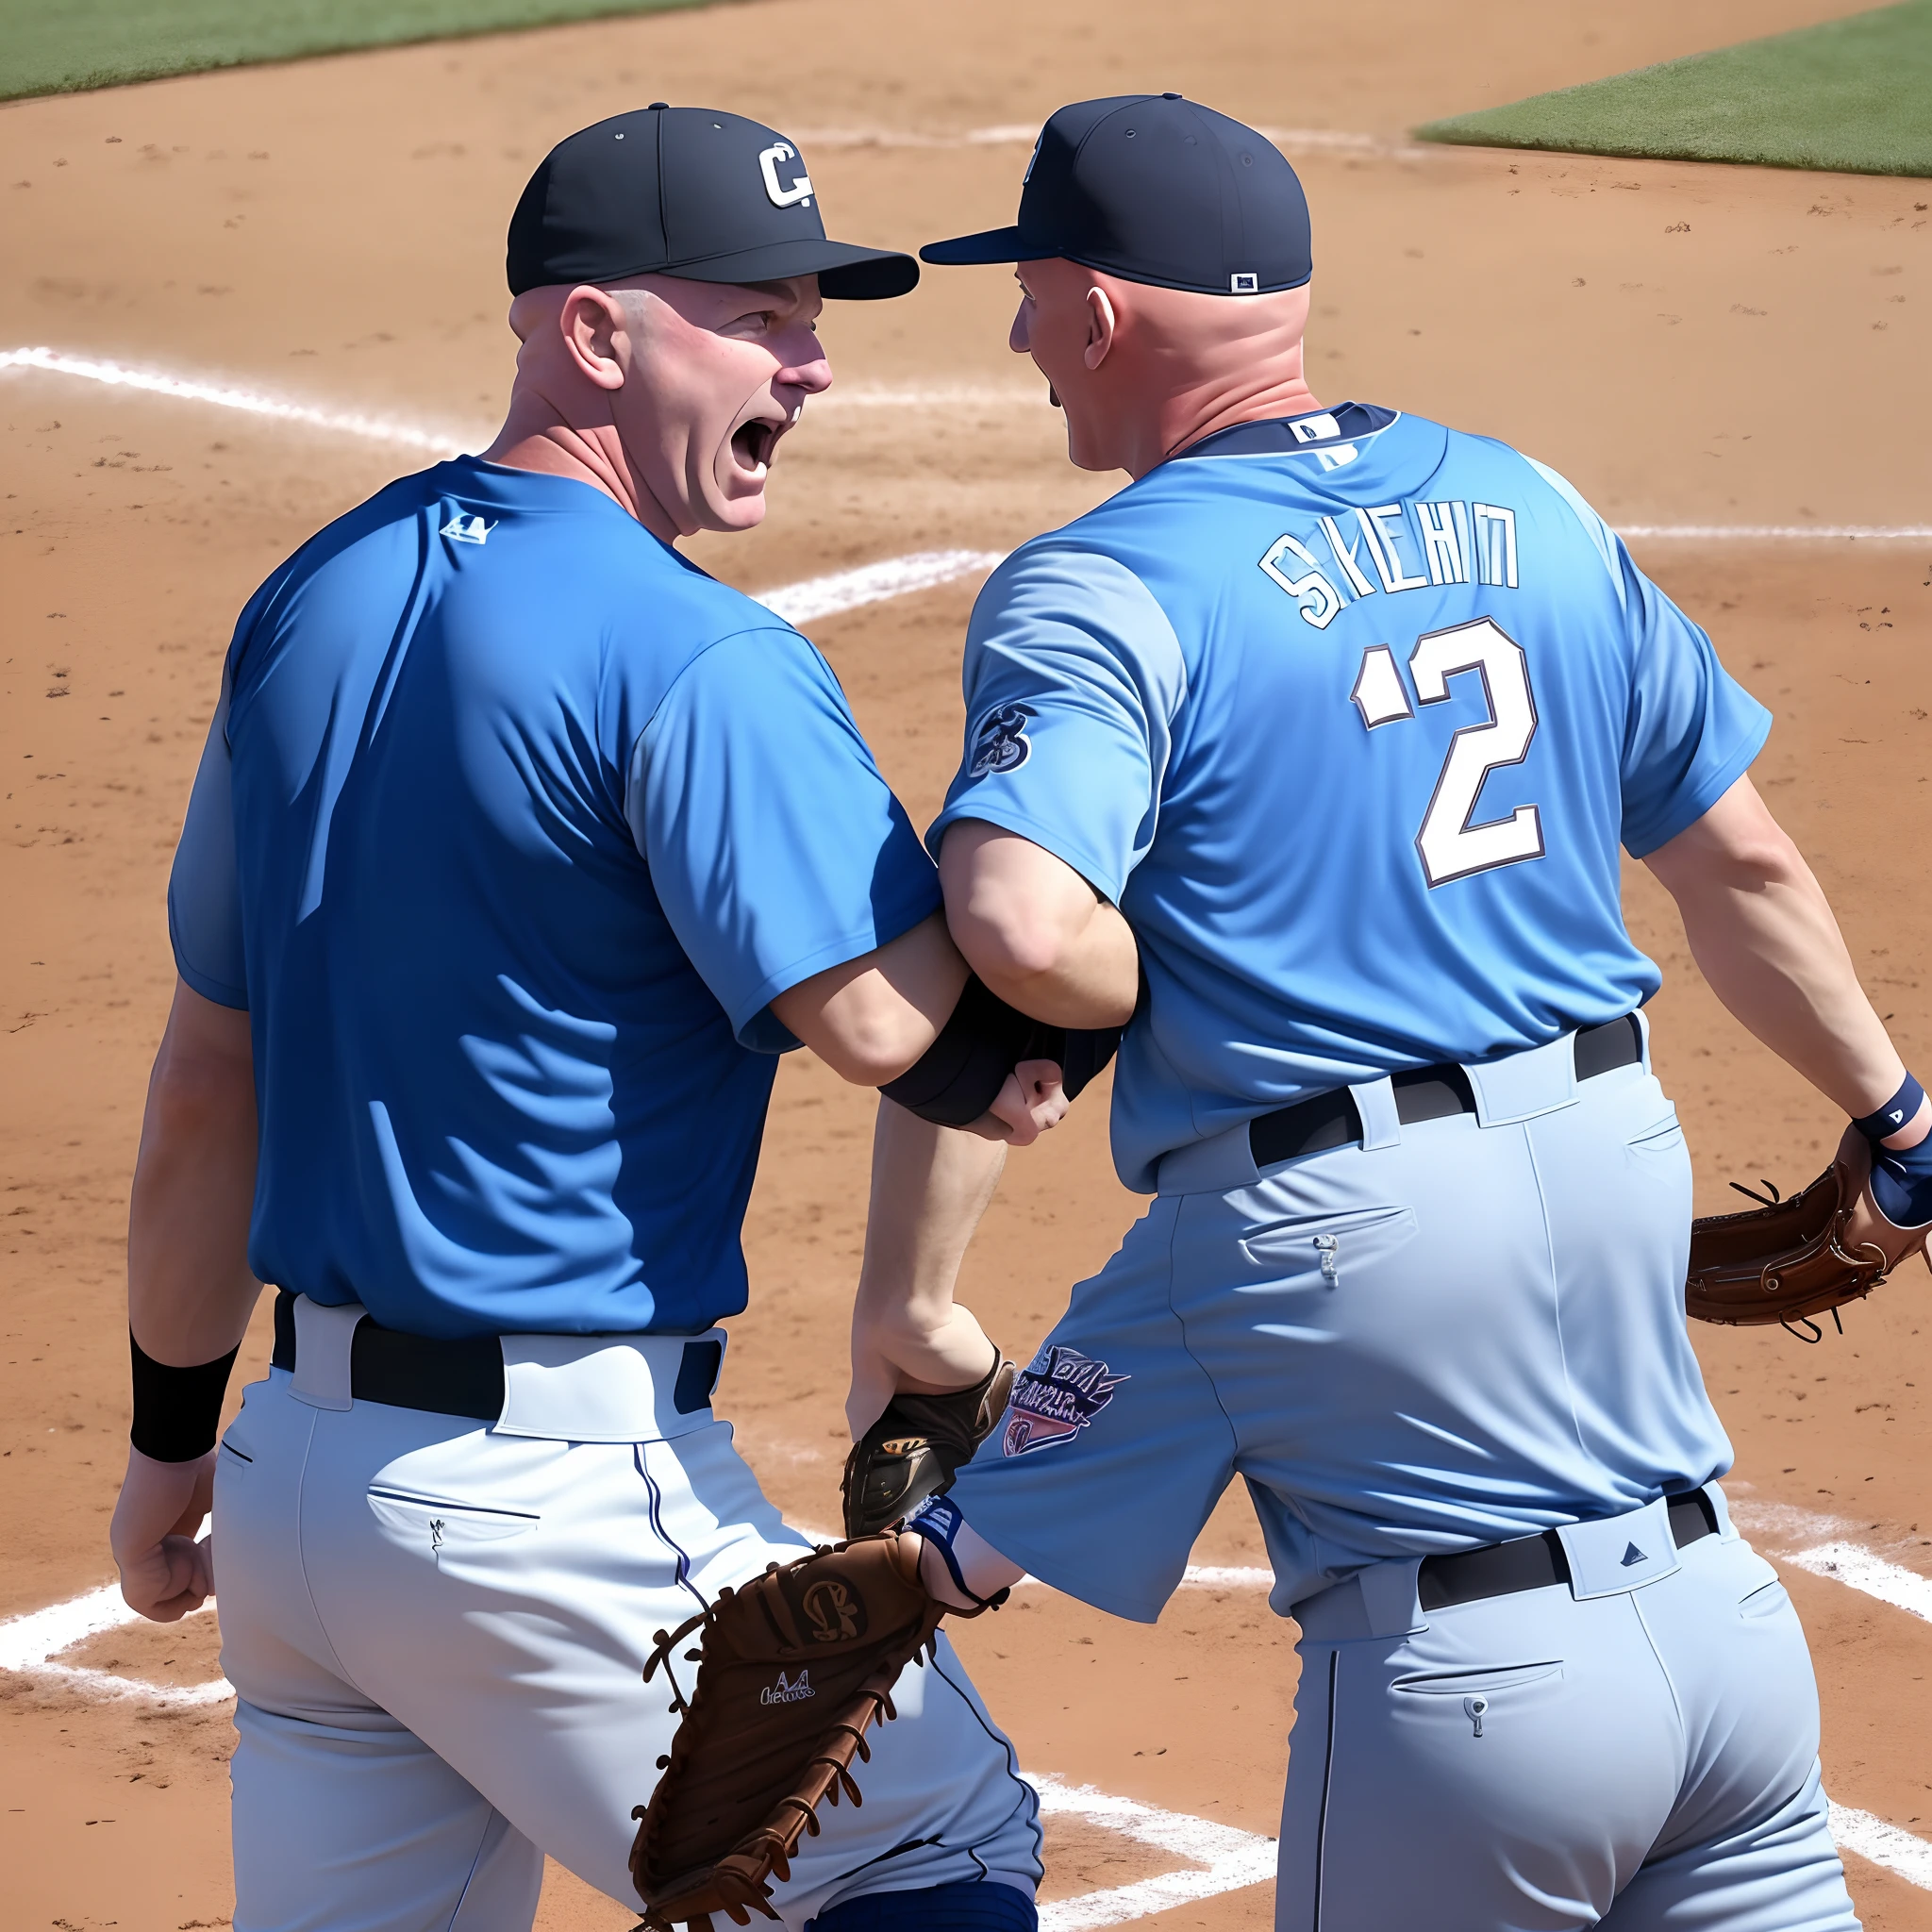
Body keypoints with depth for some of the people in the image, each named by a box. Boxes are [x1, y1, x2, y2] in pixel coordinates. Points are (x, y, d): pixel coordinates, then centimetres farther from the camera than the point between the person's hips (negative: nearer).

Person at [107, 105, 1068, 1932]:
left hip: (300, 1467, 8)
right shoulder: (697, 657, -16)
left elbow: (205, 1077, 16)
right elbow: (877, 1018, -24)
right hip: (563, 1496, -8)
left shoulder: (309, 604, 10)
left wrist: (174, 1435, 23)